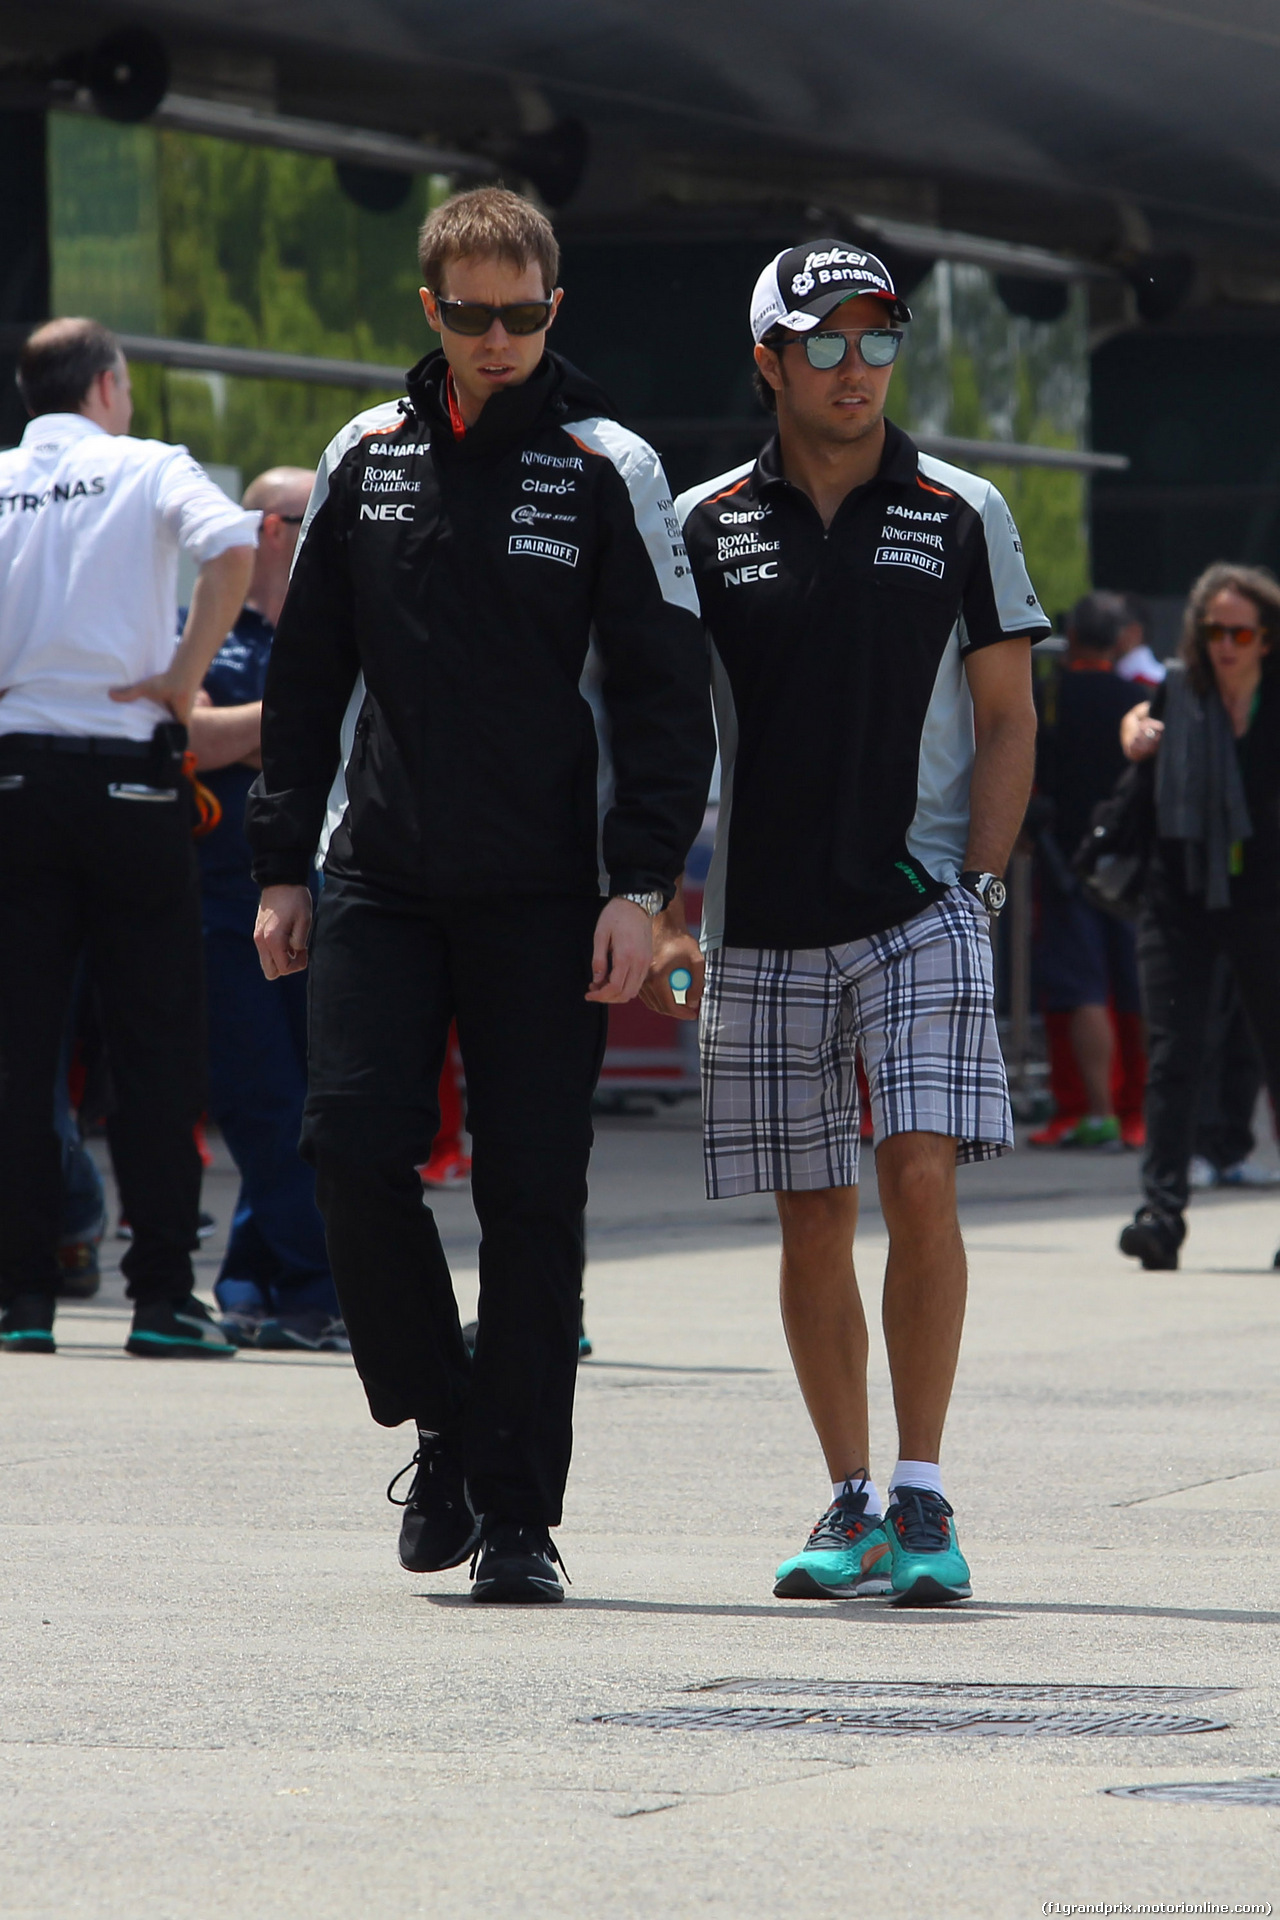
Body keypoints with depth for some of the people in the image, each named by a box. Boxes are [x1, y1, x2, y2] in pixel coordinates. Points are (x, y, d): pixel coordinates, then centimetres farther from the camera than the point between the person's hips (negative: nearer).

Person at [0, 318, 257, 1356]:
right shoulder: (148, 469, 0)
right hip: (126, 772, -2)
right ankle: (162, 1295, -1)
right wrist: (184, 677, -10)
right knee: (156, 1039, 3)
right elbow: (231, 547, -18)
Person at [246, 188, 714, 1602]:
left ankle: (518, 1512, 4)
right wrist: (280, 863, 9)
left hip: (540, 898, -2)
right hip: (378, 883, 2)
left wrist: (642, 884, -10)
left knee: (533, 1194, -3)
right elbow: (307, 674, 15)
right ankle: (444, 1427, 10)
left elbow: (664, 691, 0)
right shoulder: (366, 459, 10)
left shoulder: (606, 468, 2)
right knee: (353, 1142, -11)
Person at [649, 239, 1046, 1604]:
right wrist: (670, 917, 2)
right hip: (762, 926, 2)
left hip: (919, 911, -2)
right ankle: (851, 1504, 15)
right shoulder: (704, 528, 7)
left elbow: (1007, 722, 7)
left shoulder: (960, 517, 5)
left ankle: (922, 1501, -8)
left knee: (920, 1181, -15)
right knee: (812, 1218, 5)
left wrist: (974, 892, -4)